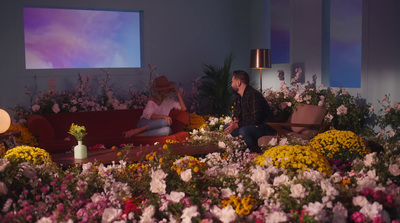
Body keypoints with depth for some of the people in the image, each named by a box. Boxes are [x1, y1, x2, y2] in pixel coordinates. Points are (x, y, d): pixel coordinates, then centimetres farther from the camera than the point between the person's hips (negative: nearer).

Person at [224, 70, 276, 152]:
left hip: (265, 127, -9)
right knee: (227, 128, 2)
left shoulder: (254, 95, -20)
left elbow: (255, 119, -26)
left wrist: (237, 125, -24)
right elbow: (236, 115, 19)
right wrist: (236, 121, -6)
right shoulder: (238, 97, 11)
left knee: (243, 131, -37)